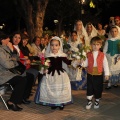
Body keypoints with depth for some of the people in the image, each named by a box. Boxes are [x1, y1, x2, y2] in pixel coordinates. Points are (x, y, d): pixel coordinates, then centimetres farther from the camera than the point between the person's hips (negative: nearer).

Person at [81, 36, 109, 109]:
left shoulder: (102, 55, -4)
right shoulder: (88, 55, 0)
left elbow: (105, 64, -1)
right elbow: (86, 63, 1)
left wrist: (107, 74, -2)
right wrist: (82, 63, -20)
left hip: (99, 75, -1)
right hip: (90, 75, 1)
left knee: (98, 89, 10)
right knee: (89, 88, 9)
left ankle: (97, 101, 29)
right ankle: (89, 101, 24)